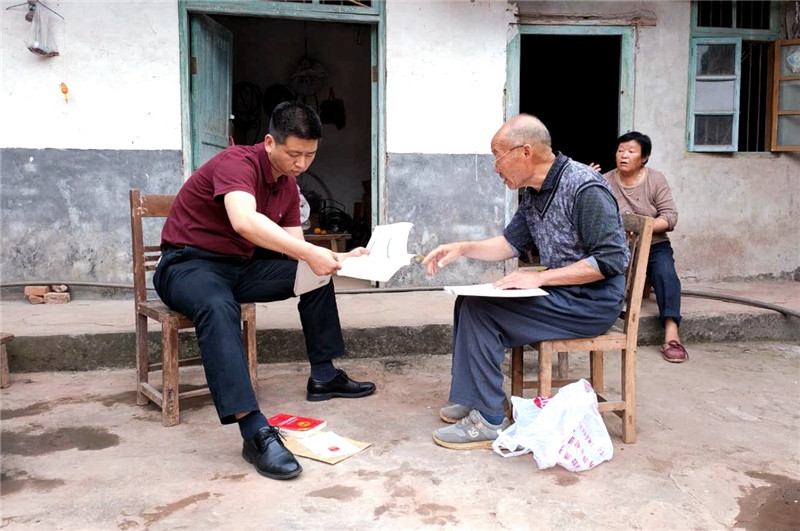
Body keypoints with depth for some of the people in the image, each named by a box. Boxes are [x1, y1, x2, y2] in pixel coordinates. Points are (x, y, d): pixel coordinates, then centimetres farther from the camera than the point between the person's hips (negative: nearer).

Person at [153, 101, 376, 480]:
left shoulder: (288, 183, 6)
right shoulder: (237, 162, -21)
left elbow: (293, 245, 3)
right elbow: (244, 221, -41)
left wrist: (336, 259, -15)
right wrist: (309, 253, -42)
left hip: (240, 266, 9)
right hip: (188, 264, -8)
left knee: (316, 277, 6)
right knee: (218, 307, -40)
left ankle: (323, 376, 16)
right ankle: (255, 432, -47)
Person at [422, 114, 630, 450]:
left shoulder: (585, 188, -20)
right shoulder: (534, 192, 8)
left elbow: (611, 259, -24)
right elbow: (512, 243, 19)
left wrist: (540, 278, -24)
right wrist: (462, 249, 4)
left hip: (593, 302, -9)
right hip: (561, 293, 9)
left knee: (481, 310, -19)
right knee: (469, 302, 6)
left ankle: (490, 419, -12)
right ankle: (470, 400, 11)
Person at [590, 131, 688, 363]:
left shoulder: (656, 180, 3)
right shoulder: (605, 181, 5)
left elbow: (670, 217, -4)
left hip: (653, 245, 0)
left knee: (665, 272, -31)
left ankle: (671, 335, -37)